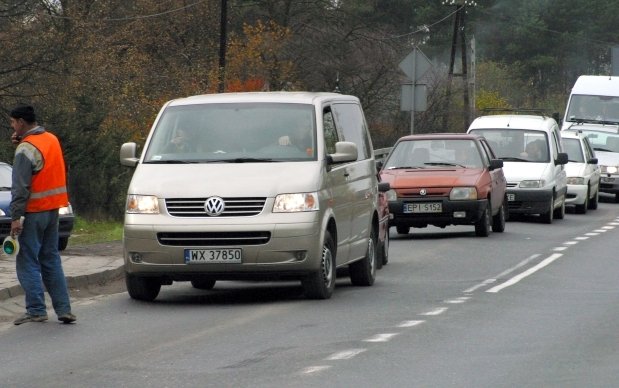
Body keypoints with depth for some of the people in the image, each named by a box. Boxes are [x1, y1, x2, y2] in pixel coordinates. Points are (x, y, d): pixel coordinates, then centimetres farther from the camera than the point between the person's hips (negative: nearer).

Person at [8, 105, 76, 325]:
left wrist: (16, 217, -18)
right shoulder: (52, 140, 10)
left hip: (34, 212, -8)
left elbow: (21, 187, -19)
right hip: (53, 208, 8)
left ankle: (36, 310, -4)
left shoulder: (26, 148, -16)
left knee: (28, 263, -2)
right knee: (51, 261, 13)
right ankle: (63, 309, 9)